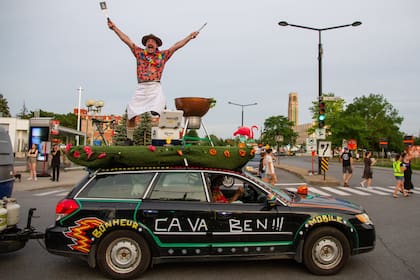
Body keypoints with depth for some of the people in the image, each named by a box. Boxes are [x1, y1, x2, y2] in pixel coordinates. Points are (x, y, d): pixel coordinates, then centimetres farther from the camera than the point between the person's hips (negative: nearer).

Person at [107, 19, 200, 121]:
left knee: (158, 103, -24)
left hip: (156, 87, -1)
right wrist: (114, 27, 16)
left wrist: (190, 37, 11)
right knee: (132, 107, -12)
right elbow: (127, 40, 16)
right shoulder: (140, 53, 16)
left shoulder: (162, 55, 14)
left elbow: (176, 46, 13)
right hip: (141, 87, 1)